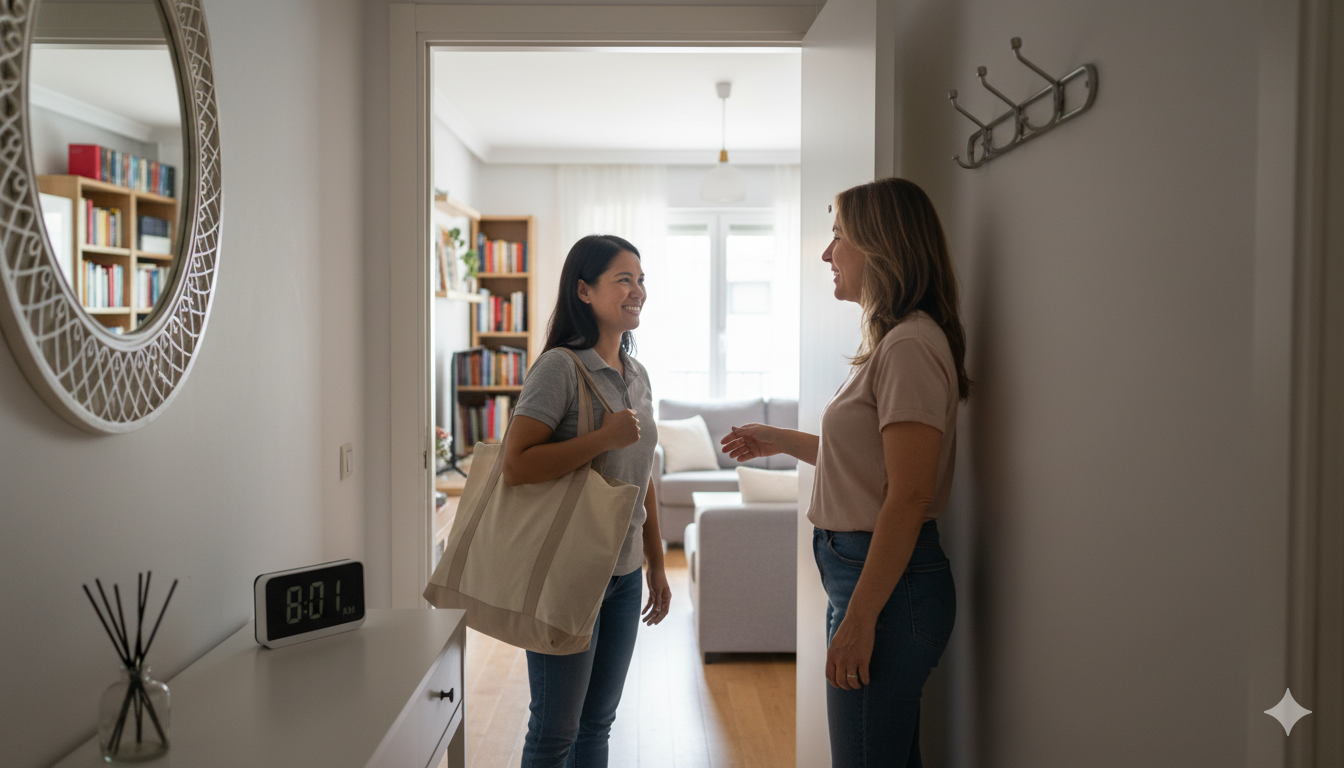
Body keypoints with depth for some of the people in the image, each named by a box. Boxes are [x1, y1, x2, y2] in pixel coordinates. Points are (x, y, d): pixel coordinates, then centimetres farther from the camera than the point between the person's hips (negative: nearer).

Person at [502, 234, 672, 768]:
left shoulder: (638, 376, 9)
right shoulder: (560, 367, -14)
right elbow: (515, 467, -23)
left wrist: (657, 566, 16)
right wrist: (604, 437, -25)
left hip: (624, 575, 7)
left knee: (597, 725, 18)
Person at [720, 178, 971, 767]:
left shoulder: (911, 347, -18)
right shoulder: (891, 342, 14)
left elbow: (908, 497, -23)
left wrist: (859, 618, -22)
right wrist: (782, 441, 25)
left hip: (888, 583, -10)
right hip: (862, 571, 10)